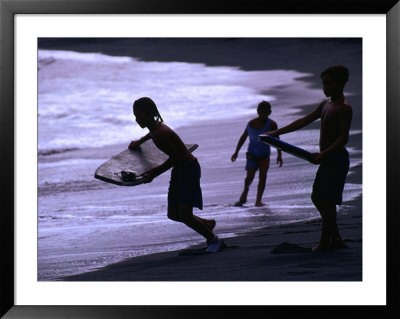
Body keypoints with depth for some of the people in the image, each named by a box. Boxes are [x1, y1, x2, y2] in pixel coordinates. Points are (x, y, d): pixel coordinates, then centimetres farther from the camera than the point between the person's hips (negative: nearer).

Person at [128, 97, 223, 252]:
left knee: (185, 215, -13)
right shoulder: (156, 126, 4)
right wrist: (140, 141, 42)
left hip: (189, 170, -10)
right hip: (178, 171, 10)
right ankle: (207, 224, 31)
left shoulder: (161, 134, -25)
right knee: (173, 215, 11)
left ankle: (213, 239, 7)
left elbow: (175, 157, -23)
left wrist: (155, 172, -21)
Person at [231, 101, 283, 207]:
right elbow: (243, 137, 2)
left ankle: (258, 201, -1)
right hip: (252, 154, -1)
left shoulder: (272, 124, -12)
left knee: (263, 176, -5)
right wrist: (236, 152, 3)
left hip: (264, 155, 1)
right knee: (250, 175, -13)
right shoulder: (251, 124, -10)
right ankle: (245, 192, 13)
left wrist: (279, 155, -13)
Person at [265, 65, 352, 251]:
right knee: (317, 197, 13)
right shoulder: (326, 104, 15)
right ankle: (336, 239, 17)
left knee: (327, 200, -8)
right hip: (327, 158, 10)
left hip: (336, 158, -10)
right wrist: (278, 132, 14)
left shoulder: (344, 108, -13)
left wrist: (324, 154, -33)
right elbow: (304, 121, 17)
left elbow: (343, 138, -21)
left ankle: (325, 243, -1)